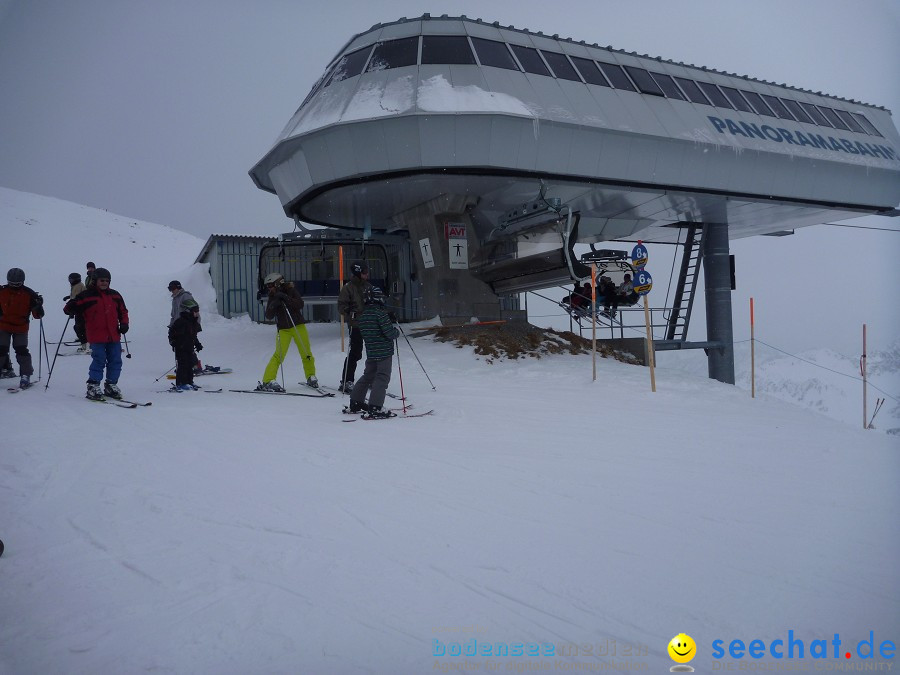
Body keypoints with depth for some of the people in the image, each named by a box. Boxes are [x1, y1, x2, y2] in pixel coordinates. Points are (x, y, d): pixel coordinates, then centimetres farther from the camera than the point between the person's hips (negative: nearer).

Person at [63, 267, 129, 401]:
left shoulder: (115, 295, 13)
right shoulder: (87, 296, -1)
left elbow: (123, 311, 21)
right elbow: (73, 306, -1)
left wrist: (124, 323, 6)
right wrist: (71, 310, -24)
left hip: (114, 336, 5)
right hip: (97, 336, -5)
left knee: (116, 361, 7)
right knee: (99, 361, -9)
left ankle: (111, 385, 20)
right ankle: (93, 387, 2)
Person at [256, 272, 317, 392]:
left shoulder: (291, 291, -1)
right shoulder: (273, 297, 7)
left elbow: (300, 304, -17)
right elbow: (268, 316, 1)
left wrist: (285, 298, -23)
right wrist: (273, 305, -18)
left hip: (298, 326, -1)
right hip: (283, 329, 1)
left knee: (306, 353, 0)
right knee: (279, 355, -13)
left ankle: (311, 377, 22)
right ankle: (268, 381, -13)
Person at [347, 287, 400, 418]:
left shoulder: (362, 315, 8)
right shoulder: (381, 313, -16)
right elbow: (390, 333, -18)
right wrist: (396, 331, 4)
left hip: (370, 352, 8)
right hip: (384, 352, -8)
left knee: (368, 376, 19)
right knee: (382, 378, -5)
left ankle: (355, 403, 26)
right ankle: (375, 408, -11)